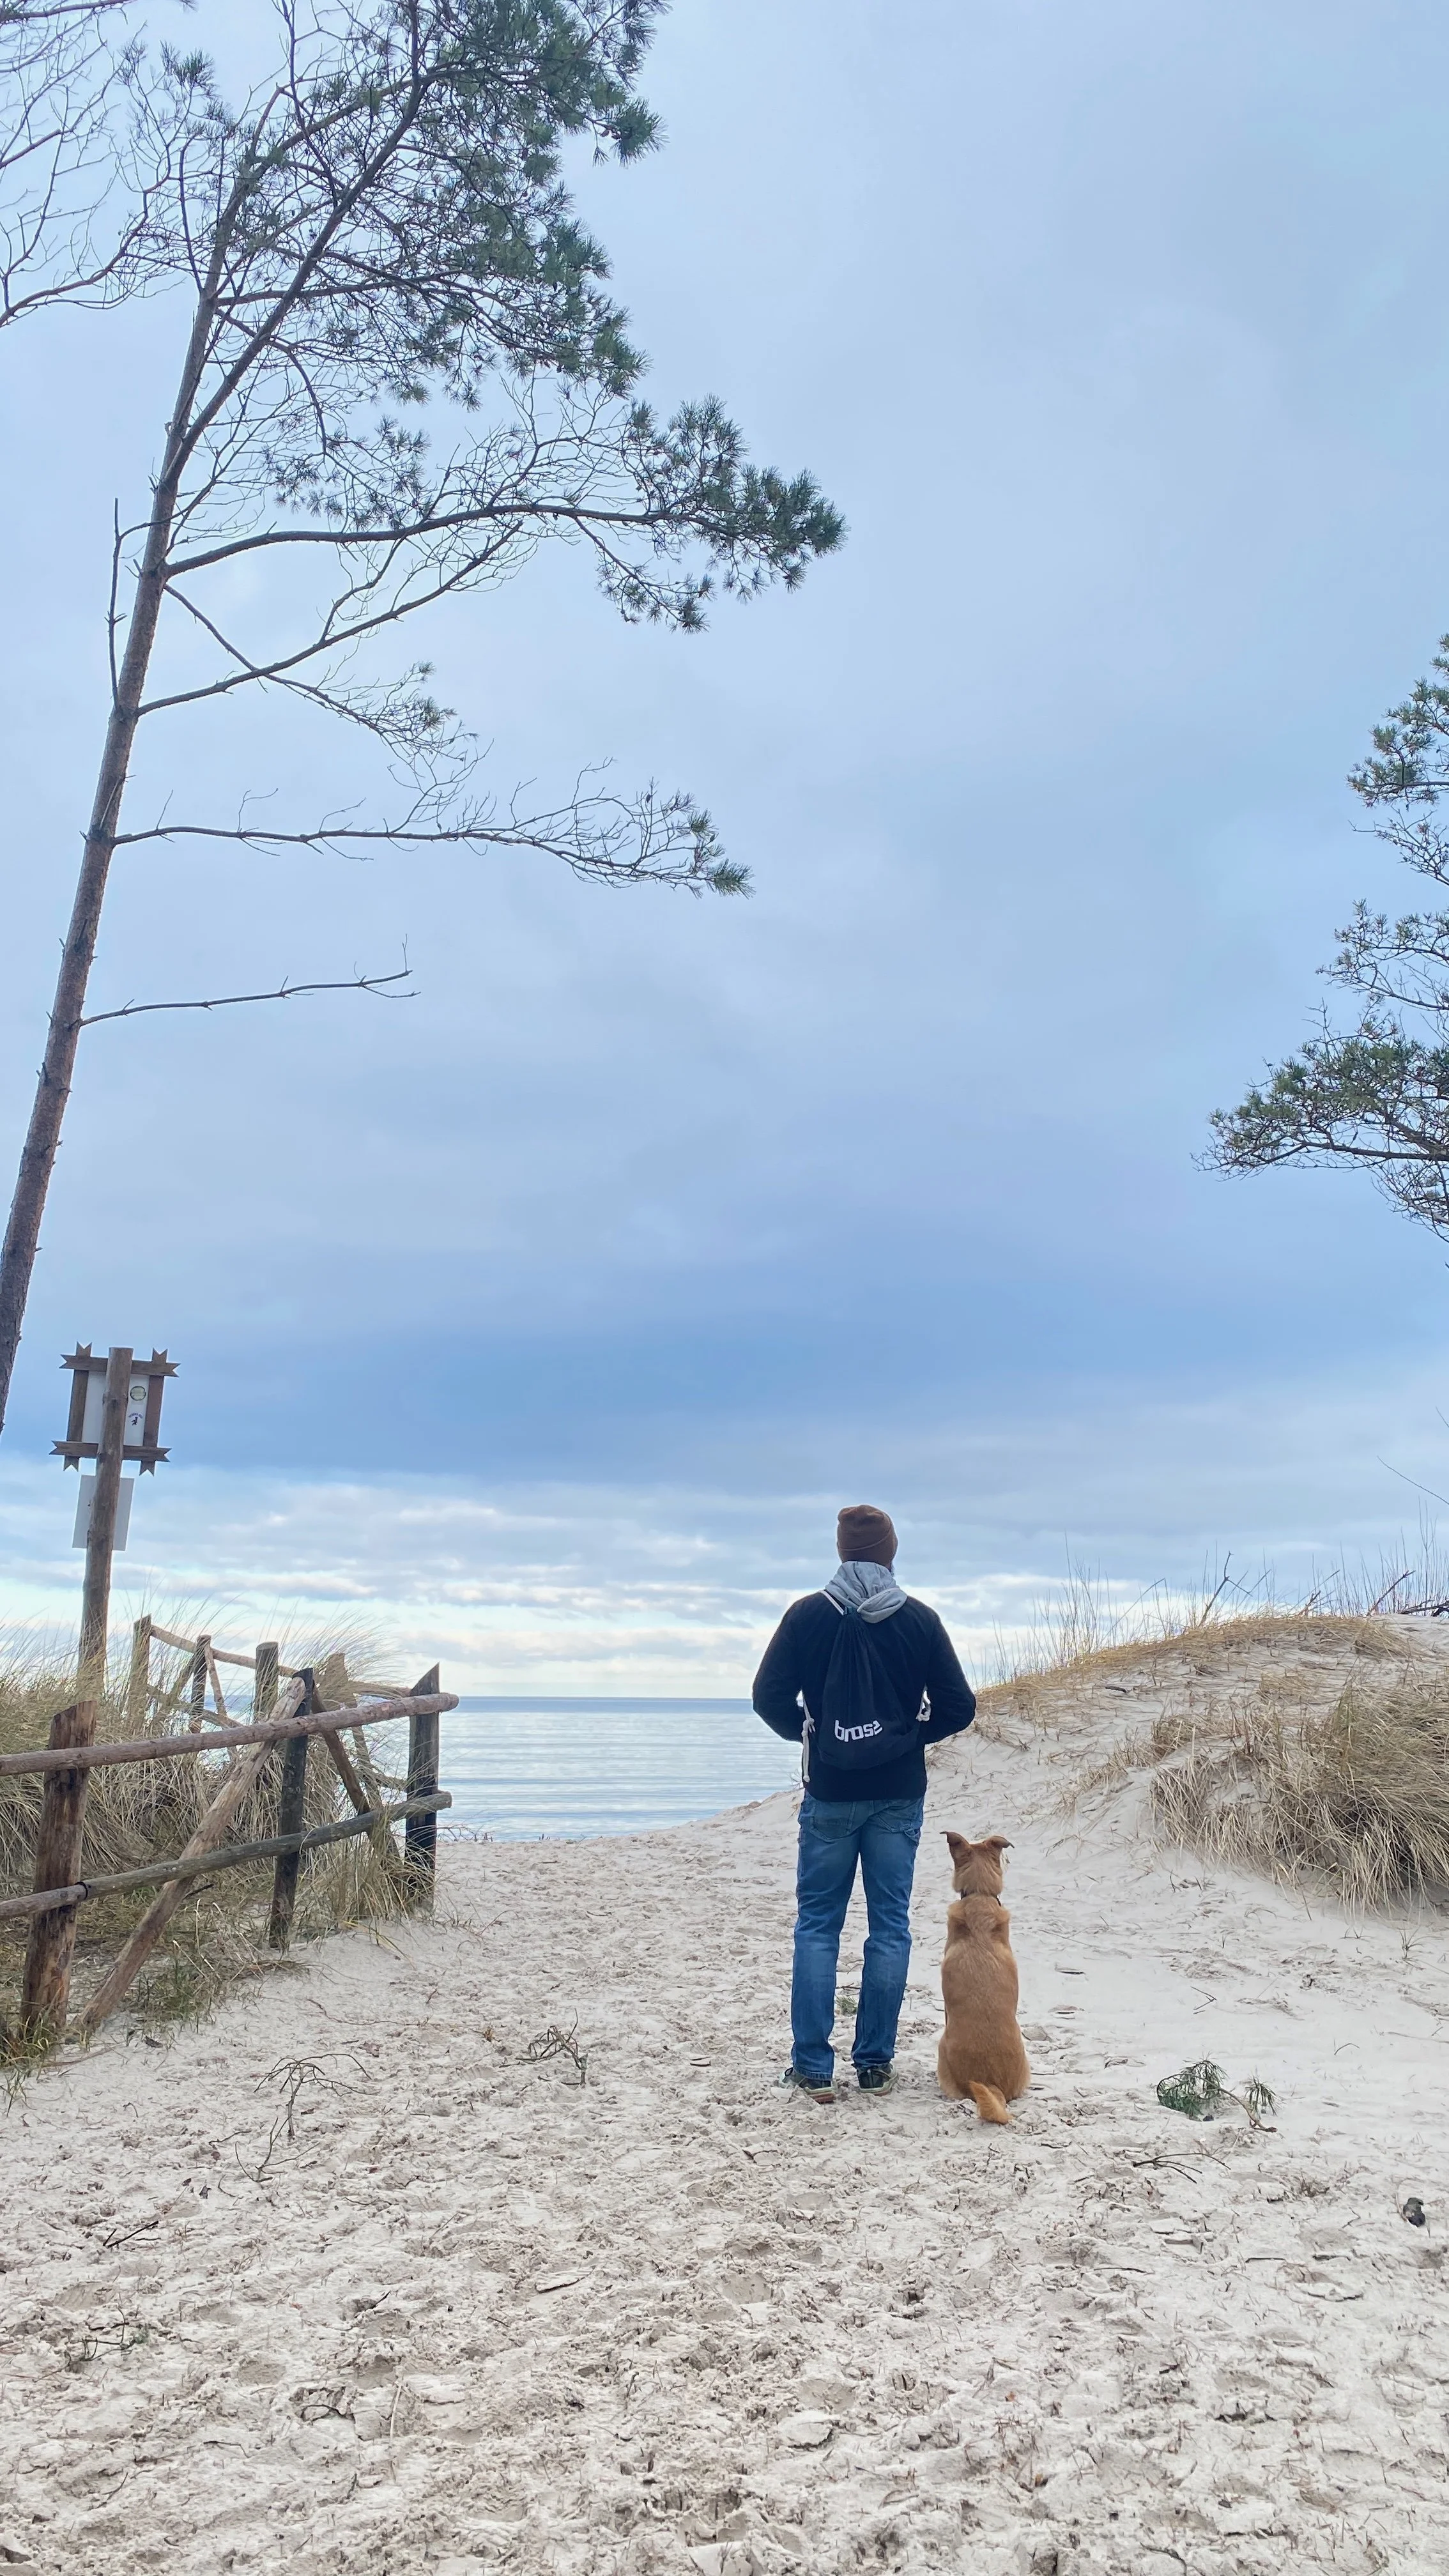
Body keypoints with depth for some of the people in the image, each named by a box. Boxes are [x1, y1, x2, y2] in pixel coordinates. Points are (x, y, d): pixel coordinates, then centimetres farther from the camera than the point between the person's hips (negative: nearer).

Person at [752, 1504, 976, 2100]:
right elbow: (958, 1706, -2)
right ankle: (874, 2064, 15)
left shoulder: (808, 1614, -5)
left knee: (817, 1926, 8)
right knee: (890, 1927, 10)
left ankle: (813, 2069, 8)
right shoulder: (921, 1620, -2)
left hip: (830, 1793, -1)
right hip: (899, 1794, 1)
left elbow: (769, 1697, -5)